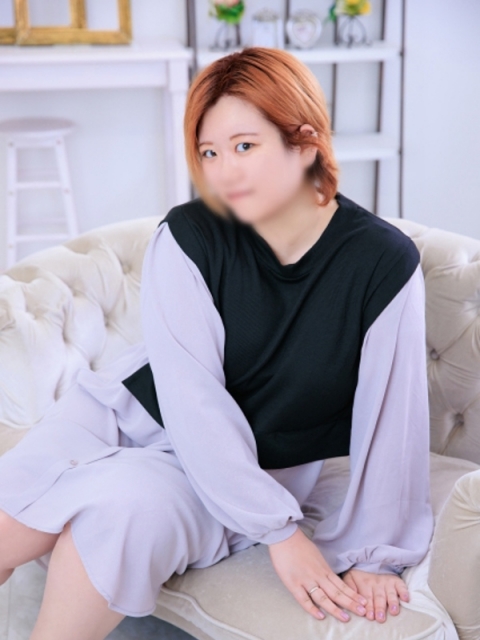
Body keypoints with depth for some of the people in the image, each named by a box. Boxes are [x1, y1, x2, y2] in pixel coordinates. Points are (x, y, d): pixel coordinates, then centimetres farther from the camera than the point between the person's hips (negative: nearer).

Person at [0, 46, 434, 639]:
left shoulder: (385, 263, -15)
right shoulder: (188, 236, -14)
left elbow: (391, 422, -11)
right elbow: (192, 397, -18)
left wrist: (375, 556, -6)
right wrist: (280, 529, -20)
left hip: (253, 471, -1)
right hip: (132, 412, 2)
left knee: (129, 503, -32)